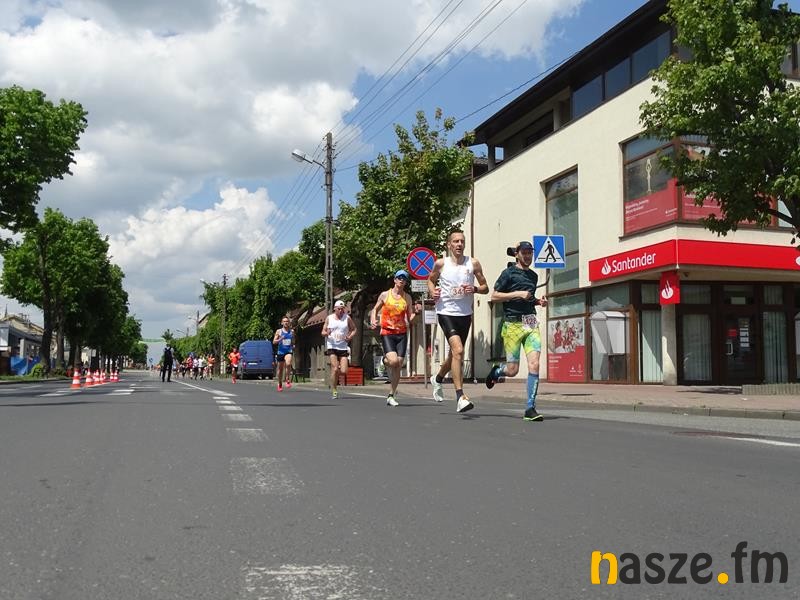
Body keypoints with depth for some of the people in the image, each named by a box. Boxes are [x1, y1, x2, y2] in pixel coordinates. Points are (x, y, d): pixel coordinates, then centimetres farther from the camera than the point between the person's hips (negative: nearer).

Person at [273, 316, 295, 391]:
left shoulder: (292, 331, 8)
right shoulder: (279, 331, 3)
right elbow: (274, 342, 0)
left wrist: (293, 345, 2)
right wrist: (280, 339, -18)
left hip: (289, 351, 0)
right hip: (281, 351, 0)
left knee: (288, 364, -29)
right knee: (280, 369, 9)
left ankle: (288, 380, -16)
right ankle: (280, 384, 26)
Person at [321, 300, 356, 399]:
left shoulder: (347, 318, 3)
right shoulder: (329, 318, 4)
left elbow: (353, 329, 14)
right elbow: (323, 332, 8)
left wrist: (350, 336, -6)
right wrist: (326, 333, -16)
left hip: (343, 347, 1)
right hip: (332, 346, -1)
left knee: (344, 371, -6)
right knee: (334, 369, -14)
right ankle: (334, 391, -1)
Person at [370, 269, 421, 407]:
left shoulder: (407, 298, 7)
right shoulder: (385, 295, 1)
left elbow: (409, 319, 8)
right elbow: (375, 309, 13)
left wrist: (415, 312, -12)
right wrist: (373, 320, -5)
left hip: (401, 334, 3)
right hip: (387, 333, -3)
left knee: (398, 366, 0)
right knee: (393, 361, -23)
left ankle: (391, 396, 11)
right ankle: (385, 360, 15)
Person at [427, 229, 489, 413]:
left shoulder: (473, 263, 1)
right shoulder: (441, 264, -2)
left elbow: (485, 288, 6)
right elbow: (431, 279, 17)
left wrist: (474, 289, -15)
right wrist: (433, 291, -3)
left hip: (465, 314, 4)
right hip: (446, 312, -4)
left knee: (455, 353, 17)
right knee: (458, 350, -22)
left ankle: (438, 378, 48)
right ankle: (460, 396, -21)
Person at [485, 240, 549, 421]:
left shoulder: (533, 275, 18)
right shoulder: (508, 273, -1)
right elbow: (494, 296, -4)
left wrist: (539, 301, 11)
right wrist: (518, 294, -12)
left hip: (531, 323, 5)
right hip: (513, 324, -5)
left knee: (534, 364, -11)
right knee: (512, 370, -2)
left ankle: (530, 408, -6)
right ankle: (496, 371, 35)